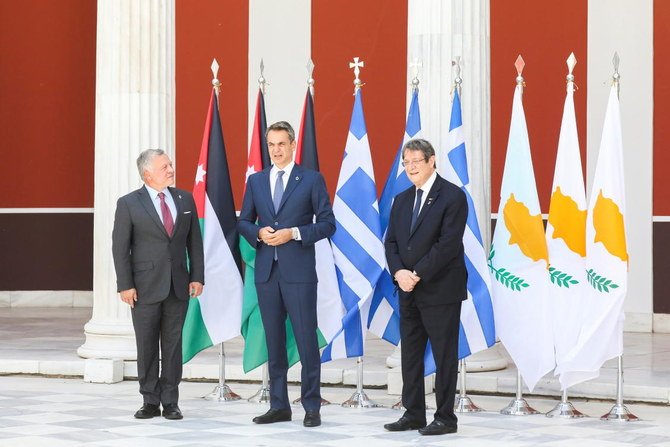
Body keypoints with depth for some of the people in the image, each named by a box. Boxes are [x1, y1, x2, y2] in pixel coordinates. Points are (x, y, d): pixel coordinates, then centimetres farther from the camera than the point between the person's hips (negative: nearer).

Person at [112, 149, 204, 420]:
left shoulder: (185, 199, 7)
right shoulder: (129, 204, -3)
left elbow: (194, 242, 10)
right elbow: (120, 248, -4)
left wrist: (197, 276, 2)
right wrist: (125, 285, -9)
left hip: (178, 286, 3)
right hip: (146, 286, -3)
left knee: (173, 344, 5)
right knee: (147, 346, 3)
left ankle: (170, 402, 11)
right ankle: (150, 401, 12)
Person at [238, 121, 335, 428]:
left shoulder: (311, 180, 0)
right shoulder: (256, 181, 12)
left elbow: (327, 223, -2)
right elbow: (243, 221, 16)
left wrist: (294, 233, -14)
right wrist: (259, 233, -6)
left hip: (298, 272, -4)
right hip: (266, 272, 4)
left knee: (306, 340, -4)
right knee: (274, 342, 8)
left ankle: (312, 407, 3)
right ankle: (279, 406, 15)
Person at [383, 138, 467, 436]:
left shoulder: (452, 196, -8)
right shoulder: (402, 200, 14)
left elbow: (448, 243, -16)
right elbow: (391, 242, 10)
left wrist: (417, 275, -17)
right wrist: (399, 272, -9)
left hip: (441, 290, -7)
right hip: (408, 290, 7)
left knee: (444, 355, -1)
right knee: (410, 354, 10)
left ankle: (445, 418, 4)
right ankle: (413, 414, 17)